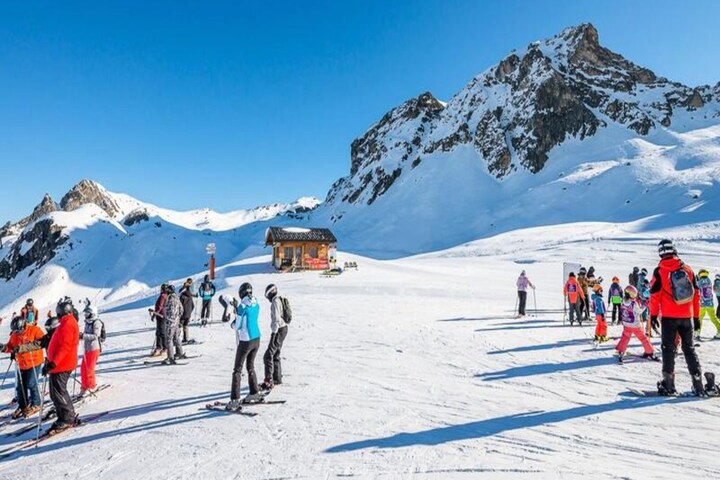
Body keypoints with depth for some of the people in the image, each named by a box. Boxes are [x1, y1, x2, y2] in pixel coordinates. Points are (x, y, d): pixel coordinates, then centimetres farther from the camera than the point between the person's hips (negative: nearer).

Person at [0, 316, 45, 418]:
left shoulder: (34, 330, -14)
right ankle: (22, 406, 27)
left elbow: (41, 342, -24)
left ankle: (35, 404, 13)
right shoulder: (14, 335, 5)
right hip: (21, 364, 6)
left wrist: (23, 347, -29)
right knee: (19, 386, 11)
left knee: (31, 384, -5)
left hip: (34, 362, -6)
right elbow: (11, 346, 13)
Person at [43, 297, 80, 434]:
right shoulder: (67, 322, 16)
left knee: (58, 393, -5)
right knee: (57, 392, 15)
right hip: (61, 364, 10)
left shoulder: (67, 324, -17)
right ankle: (68, 418, 22)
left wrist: (52, 363, -28)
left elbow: (65, 347, -25)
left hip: (61, 365, -10)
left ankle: (67, 419, 3)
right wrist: (51, 362, 26)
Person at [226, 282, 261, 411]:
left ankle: (235, 400, -1)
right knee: (250, 366, 21)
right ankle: (254, 393, 29)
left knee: (238, 369, 0)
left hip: (246, 341, -7)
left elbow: (238, 326, -10)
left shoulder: (242, 306, -17)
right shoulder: (256, 304, 3)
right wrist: (237, 322, 11)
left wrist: (233, 324, 10)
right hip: (257, 339, 7)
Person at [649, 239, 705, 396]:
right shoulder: (687, 269, 3)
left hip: (669, 317, -3)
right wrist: (696, 315, 15)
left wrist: (653, 315, 0)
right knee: (689, 348, 13)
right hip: (687, 316, 4)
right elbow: (696, 294, 8)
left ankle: (668, 384, 6)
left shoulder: (659, 271, -9)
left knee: (668, 348, 5)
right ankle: (698, 384, 14)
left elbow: (654, 295, -9)